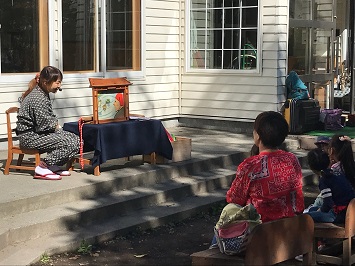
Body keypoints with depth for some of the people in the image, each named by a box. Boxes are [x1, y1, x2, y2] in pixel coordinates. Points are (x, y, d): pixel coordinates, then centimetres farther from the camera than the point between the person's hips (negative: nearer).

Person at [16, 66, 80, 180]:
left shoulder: (43, 94, 13)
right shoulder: (38, 98, -20)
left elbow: (49, 117, 22)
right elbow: (43, 124, -22)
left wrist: (56, 124, 3)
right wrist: (56, 126, -3)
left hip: (37, 133, 10)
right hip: (30, 136, -10)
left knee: (75, 139, -1)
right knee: (69, 143, -24)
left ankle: (53, 166, 4)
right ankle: (43, 168, -15)